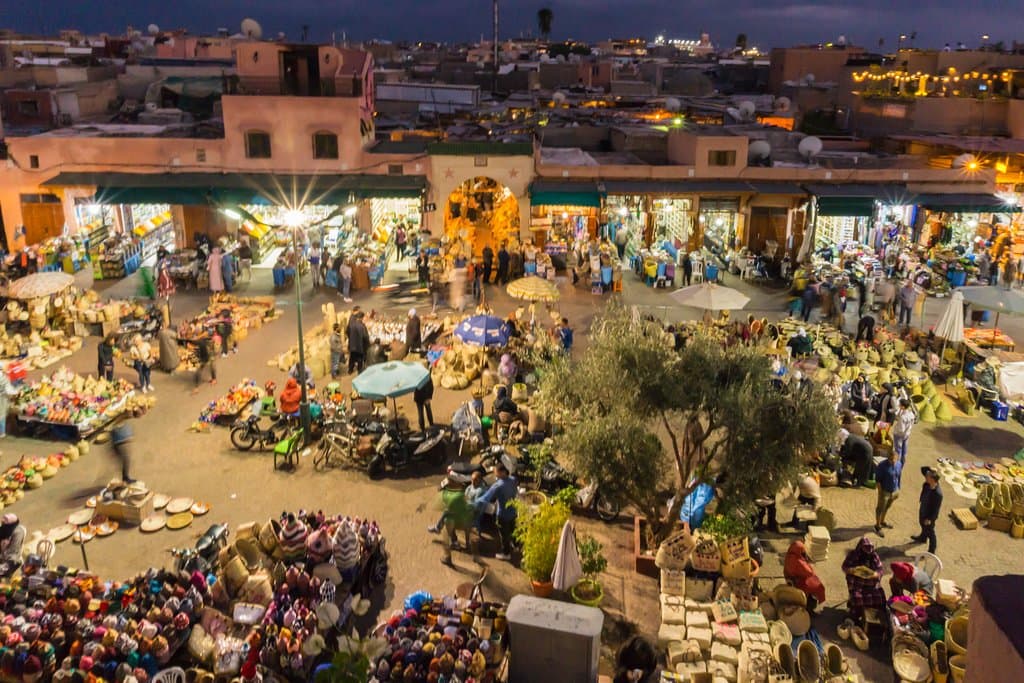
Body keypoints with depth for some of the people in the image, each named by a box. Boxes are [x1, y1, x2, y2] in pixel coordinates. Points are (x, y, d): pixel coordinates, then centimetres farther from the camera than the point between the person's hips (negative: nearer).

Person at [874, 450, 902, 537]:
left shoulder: (899, 464, -8)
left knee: (887, 507, 24)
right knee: (880, 508, 9)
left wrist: (898, 490, 12)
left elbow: (899, 477, 6)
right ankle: (877, 526, 26)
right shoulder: (882, 465, -26)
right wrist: (880, 492, -18)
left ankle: (882, 522, 45)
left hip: (894, 490, 6)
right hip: (885, 491, -6)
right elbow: (878, 480, -19)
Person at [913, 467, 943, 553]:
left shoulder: (938, 493, -39)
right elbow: (923, 469, -10)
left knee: (930, 532, 14)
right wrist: (930, 469, -30)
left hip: (929, 515, -8)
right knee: (923, 526, 34)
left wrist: (930, 519, -19)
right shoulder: (927, 484, -20)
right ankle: (923, 538, 62)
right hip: (923, 510, 8)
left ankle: (931, 551, 34)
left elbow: (936, 508, -28)